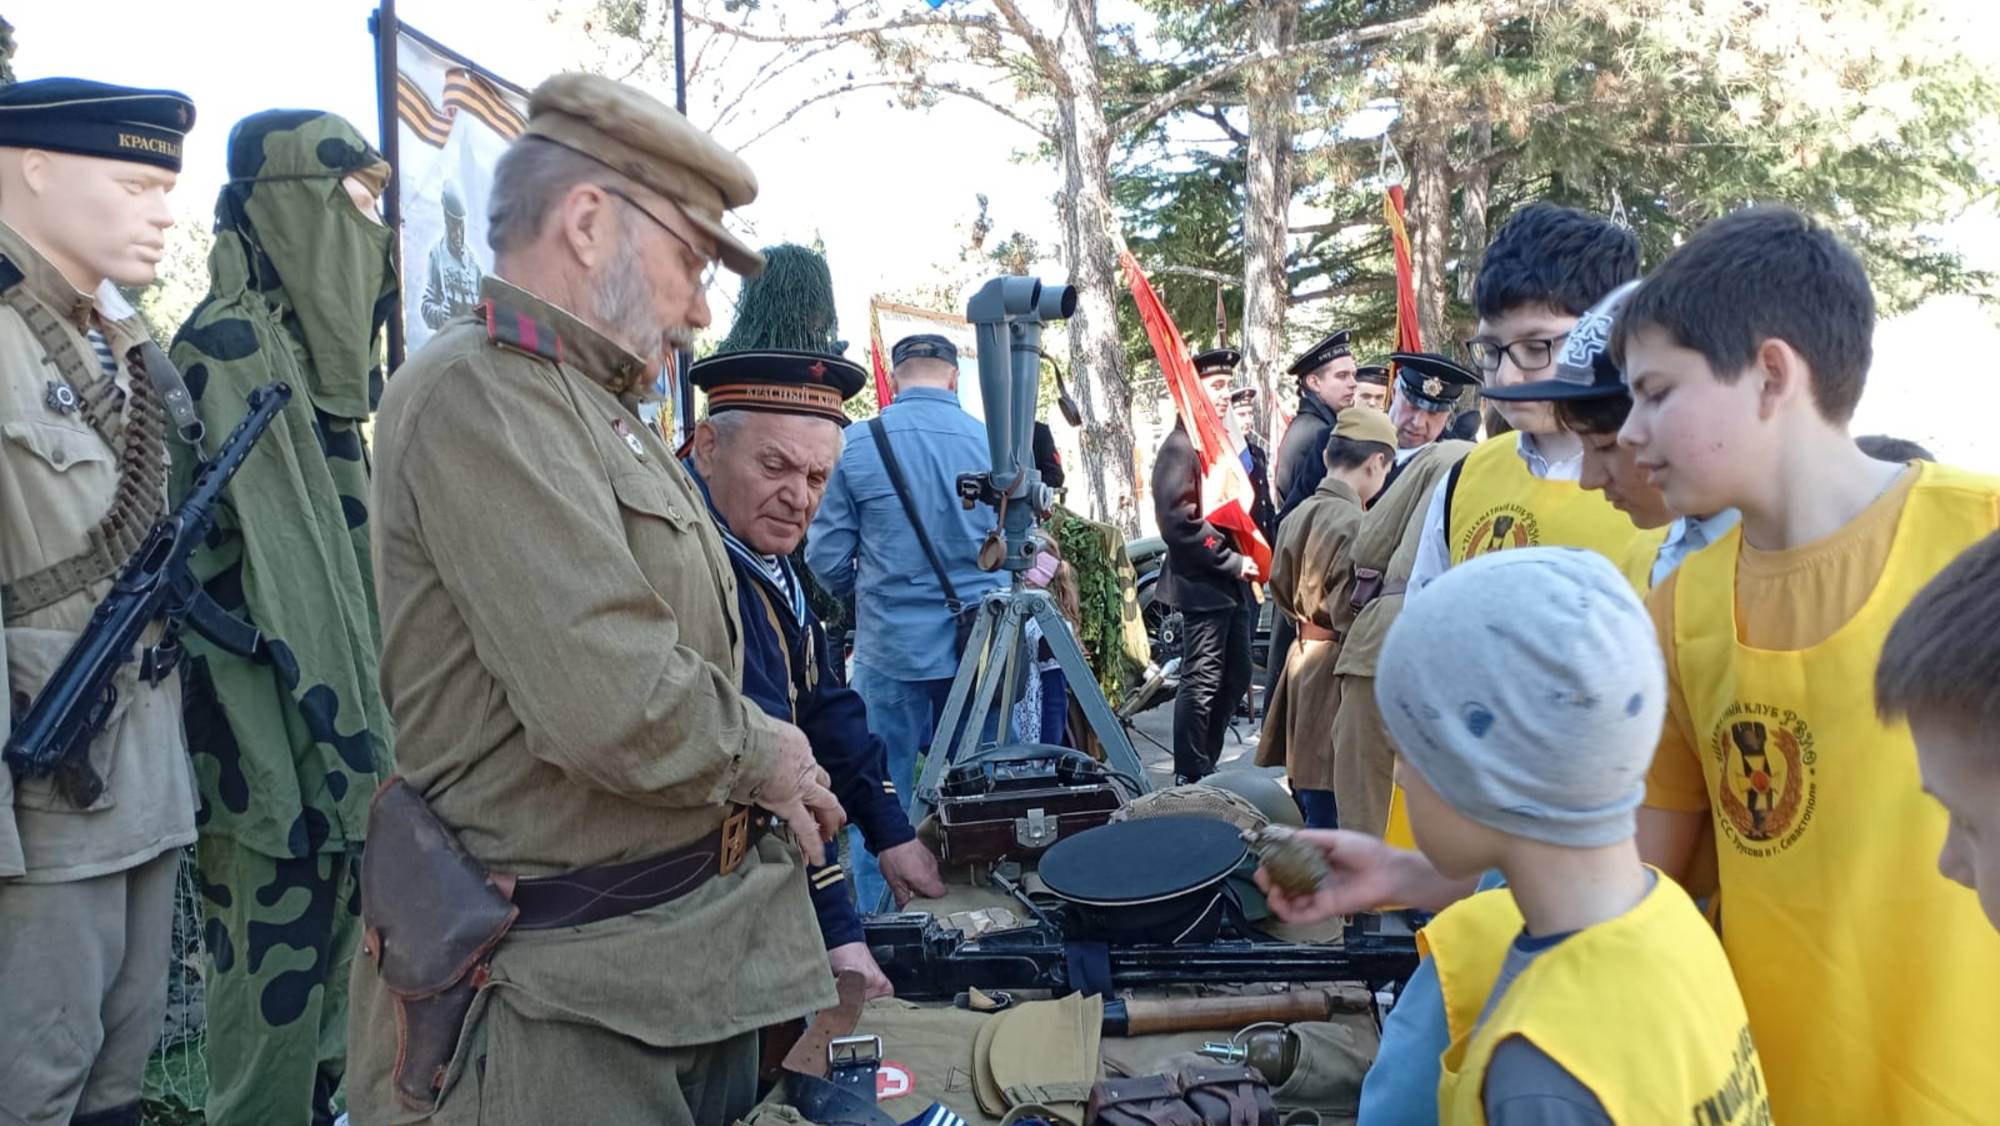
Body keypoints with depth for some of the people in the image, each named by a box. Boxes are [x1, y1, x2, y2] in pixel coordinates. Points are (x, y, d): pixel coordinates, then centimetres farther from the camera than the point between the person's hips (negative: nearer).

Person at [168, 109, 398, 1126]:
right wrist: (279, 773, -22)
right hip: (279, 735, -9)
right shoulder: (230, 350, -13)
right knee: (274, 969, 0)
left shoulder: (316, 348, 14)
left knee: (324, 949, 17)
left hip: (336, 712, 9)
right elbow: (227, 569, -19)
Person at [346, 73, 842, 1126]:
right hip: (570, 997, -9)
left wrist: (770, 779, 6)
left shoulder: (599, 411, 16)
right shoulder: (480, 390, -17)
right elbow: (614, 704, -28)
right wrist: (760, 753, -10)